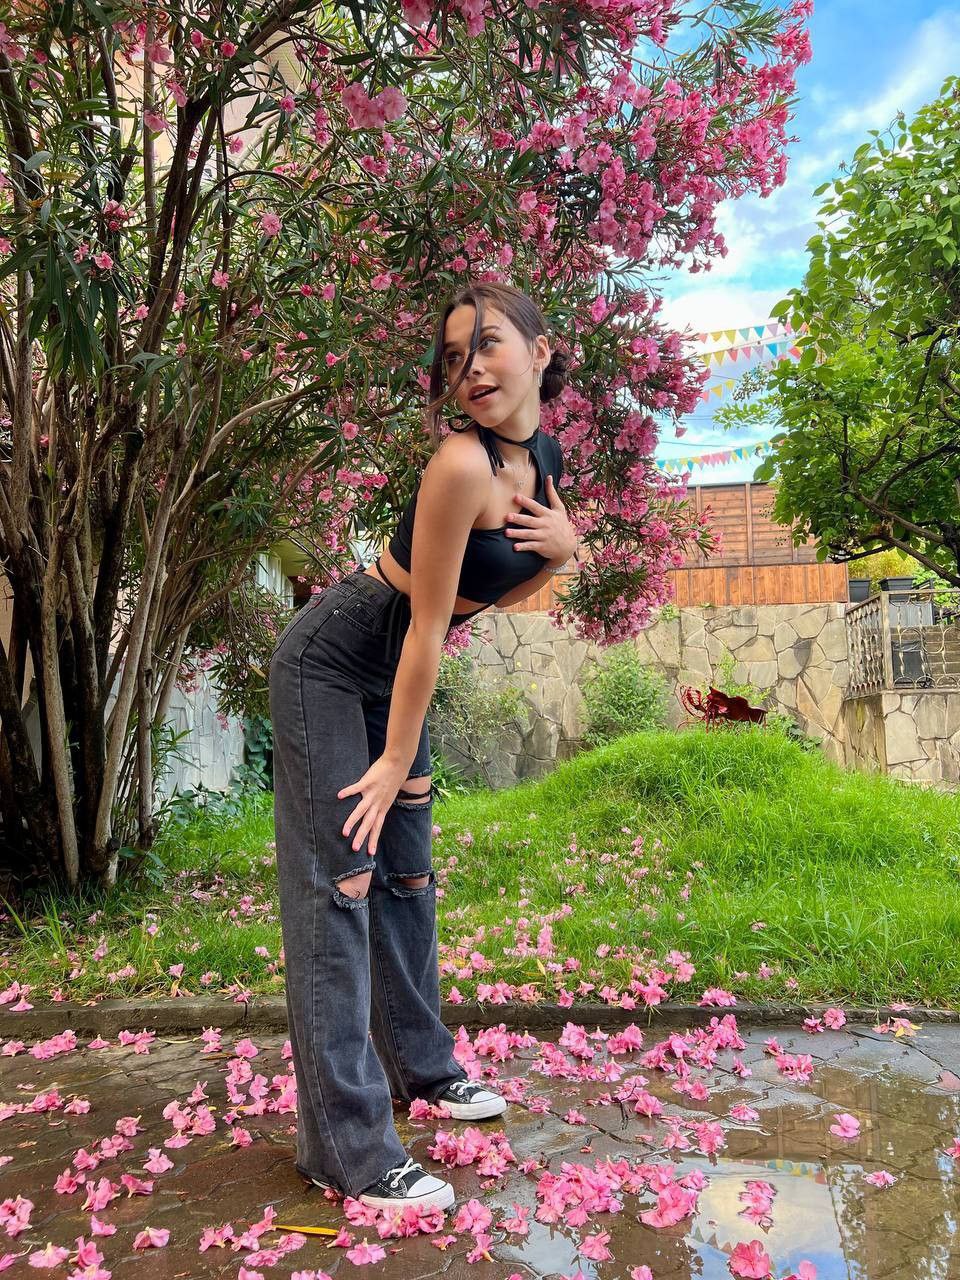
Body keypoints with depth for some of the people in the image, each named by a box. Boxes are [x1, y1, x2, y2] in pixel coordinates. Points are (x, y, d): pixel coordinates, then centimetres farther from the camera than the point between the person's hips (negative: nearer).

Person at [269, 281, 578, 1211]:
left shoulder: (540, 457, 0)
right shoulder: (462, 463, -26)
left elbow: (492, 593, 10)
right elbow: (427, 625, -22)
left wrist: (561, 551, -11)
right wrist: (396, 762, -16)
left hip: (394, 673, 8)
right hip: (330, 659, -8)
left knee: (407, 870, 16)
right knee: (338, 881, -7)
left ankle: (419, 1065, 33)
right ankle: (347, 1148, 0)